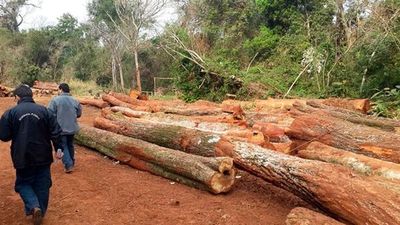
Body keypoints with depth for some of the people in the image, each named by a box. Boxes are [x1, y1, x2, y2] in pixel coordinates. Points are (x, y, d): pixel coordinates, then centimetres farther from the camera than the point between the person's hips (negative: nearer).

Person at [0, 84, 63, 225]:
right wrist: (59, 148, 4)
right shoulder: (43, 110, -4)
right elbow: (55, 131, -5)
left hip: (22, 158, -2)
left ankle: (34, 207, -6)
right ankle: (41, 211, 23)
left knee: (23, 183, 16)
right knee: (42, 185, 15)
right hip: (43, 157, 2)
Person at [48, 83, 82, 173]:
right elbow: (79, 114, 7)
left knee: (63, 146, 6)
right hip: (72, 128, 4)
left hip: (61, 128, -4)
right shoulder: (75, 101, -1)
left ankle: (68, 165, 0)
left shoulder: (55, 100, -13)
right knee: (70, 145, 21)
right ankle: (72, 163, 34)